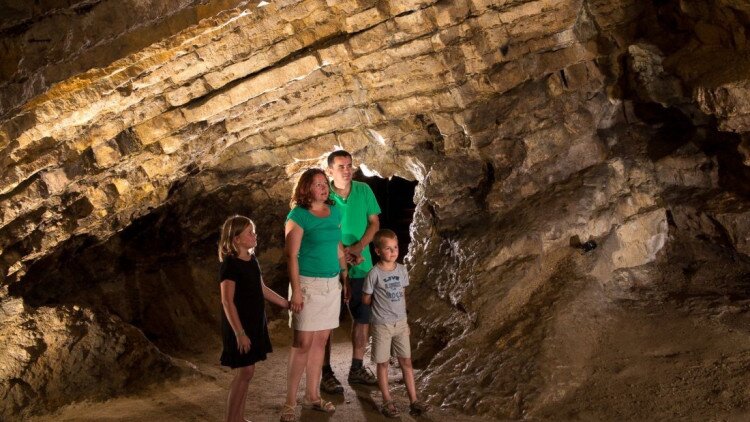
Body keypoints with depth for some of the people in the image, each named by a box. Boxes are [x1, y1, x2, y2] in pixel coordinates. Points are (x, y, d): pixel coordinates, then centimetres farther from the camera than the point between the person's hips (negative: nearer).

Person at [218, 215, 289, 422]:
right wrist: (239, 333, -23)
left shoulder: (252, 260, 8)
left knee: (246, 371, 12)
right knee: (244, 372, -5)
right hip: (238, 327, -8)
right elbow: (227, 302, -20)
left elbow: (262, 289, 18)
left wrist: (287, 303, 19)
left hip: (254, 323, 8)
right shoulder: (229, 265, -18)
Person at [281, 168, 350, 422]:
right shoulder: (298, 216, -10)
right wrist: (296, 290, -17)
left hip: (331, 284, 6)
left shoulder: (335, 212, 9)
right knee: (303, 343, -4)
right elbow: (291, 255, -13)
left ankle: (312, 396, 23)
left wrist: (345, 279, 14)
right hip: (308, 283, -6)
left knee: (320, 342, 12)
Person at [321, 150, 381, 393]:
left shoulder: (364, 191, 2)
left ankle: (357, 369, 26)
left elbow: (374, 222, 4)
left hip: (360, 266, 4)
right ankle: (326, 373, 11)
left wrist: (358, 247, -12)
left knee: (363, 318, 12)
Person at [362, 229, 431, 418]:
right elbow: (366, 299, -6)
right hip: (382, 325, -4)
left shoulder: (402, 270, 1)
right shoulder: (374, 274, -15)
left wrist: (404, 318, 9)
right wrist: (383, 304, 3)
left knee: (406, 362, 8)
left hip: (401, 323, 4)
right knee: (383, 363, 7)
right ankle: (387, 401, 17)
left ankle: (414, 400, 14)